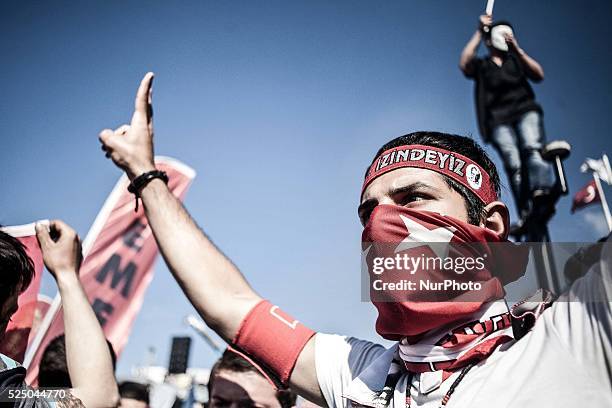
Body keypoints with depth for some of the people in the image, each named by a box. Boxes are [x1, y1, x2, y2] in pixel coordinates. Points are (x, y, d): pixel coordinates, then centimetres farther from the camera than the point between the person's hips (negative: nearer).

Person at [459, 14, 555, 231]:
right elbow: (464, 64, -5)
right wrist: (479, 32, -2)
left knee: (531, 148, -28)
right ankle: (526, 214, -29)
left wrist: (517, 50, -2)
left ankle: (542, 193, -49)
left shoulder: (516, 60, 24)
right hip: (499, 120, -1)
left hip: (525, 111, 2)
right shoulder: (481, 65, 19)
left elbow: (539, 75, 7)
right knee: (513, 163, -20)